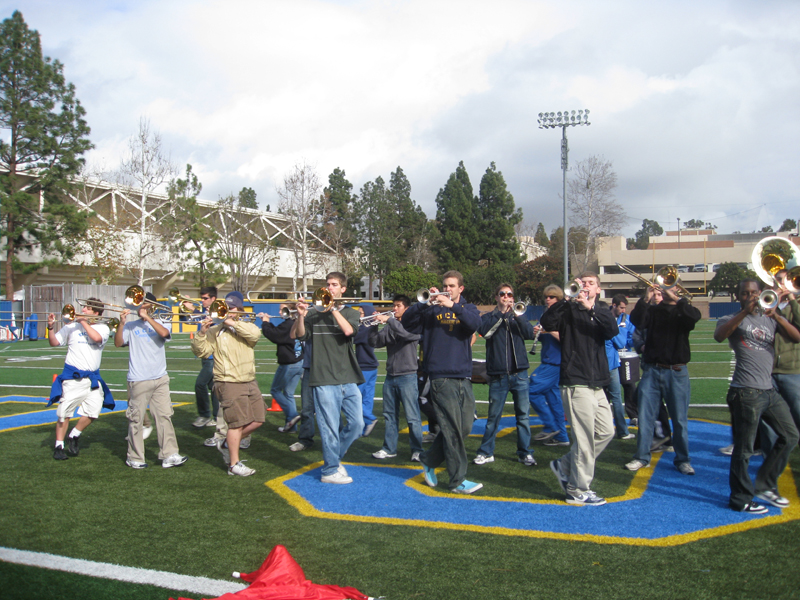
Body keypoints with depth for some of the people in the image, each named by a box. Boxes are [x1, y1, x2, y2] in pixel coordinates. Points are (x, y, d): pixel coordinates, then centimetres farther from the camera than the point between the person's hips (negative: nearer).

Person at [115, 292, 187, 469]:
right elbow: (118, 343, -5)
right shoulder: (131, 326, 8)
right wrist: (121, 323, -16)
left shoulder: (158, 324, 10)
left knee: (164, 416, -1)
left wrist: (147, 317, -13)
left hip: (160, 379, 2)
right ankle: (134, 458, 12)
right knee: (136, 419, 2)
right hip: (138, 380, -1)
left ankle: (169, 455, 2)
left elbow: (164, 333, -13)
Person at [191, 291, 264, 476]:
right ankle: (234, 464, 7)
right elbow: (201, 351, -11)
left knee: (257, 420, 10)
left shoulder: (246, 327, 9)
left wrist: (233, 323, -20)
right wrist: (202, 333, -26)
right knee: (237, 423, -4)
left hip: (249, 382, 5)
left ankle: (227, 444, 27)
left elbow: (255, 334, -15)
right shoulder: (215, 331, 0)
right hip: (229, 383, -5)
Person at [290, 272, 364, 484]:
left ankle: (335, 457, 28)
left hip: (348, 379, 3)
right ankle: (330, 471, 12)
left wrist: (333, 308, -14)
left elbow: (348, 330, -12)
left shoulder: (350, 313, 11)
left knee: (357, 424, 7)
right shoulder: (315, 314, 7)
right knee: (330, 427, -2)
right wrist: (300, 316, -20)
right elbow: (297, 335, -5)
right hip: (324, 380, -3)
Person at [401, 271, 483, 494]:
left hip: (463, 376, 4)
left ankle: (429, 460, 25)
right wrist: (426, 303, -19)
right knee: (453, 429, -5)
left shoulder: (467, 308, 13)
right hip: (441, 375, -4)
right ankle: (458, 480, 3)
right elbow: (408, 321, -6)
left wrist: (453, 305, -22)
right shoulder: (432, 308, 7)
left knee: (465, 427, 8)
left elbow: (475, 323, -10)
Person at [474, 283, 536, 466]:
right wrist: (501, 313, -13)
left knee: (523, 415, 2)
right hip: (498, 375, -2)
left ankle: (525, 452, 12)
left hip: (519, 373, 2)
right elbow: (484, 331, -14)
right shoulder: (489, 317, 8)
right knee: (493, 416, 4)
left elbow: (530, 334, -4)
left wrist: (516, 314, -15)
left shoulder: (518, 316, 14)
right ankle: (486, 452, 15)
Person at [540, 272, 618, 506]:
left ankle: (565, 465, 24)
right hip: (576, 381, -6)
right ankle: (578, 491, 5)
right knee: (584, 438, -6)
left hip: (597, 383, 6)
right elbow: (547, 323, -19)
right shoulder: (569, 310, 0)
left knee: (606, 431, 11)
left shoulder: (601, 311, 14)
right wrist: (567, 299, -27)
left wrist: (590, 307, -21)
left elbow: (613, 329, -8)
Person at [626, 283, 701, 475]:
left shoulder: (683, 311, 7)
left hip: (677, 372, -1)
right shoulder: (652, 310, 11)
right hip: (652, 370, 1)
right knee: (645, 415, 2)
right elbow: (637, 321, -9)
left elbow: (694, 316, -17)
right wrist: (646, 299, -19)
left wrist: (675, 298, -18)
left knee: (680, 419, 3)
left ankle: (682, 459, 14)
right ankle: (642, 457, 11)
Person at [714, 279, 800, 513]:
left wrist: (776, 316, -15)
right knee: (744, 449, -3)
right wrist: (745, 312, -25)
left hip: (769, 390, 7)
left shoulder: (770, 319, 16)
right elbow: (719, 336, -21)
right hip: (746, 392, -7)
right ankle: (741, 500, 10)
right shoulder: (733, 320, 3)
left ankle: (765, 486, 25)